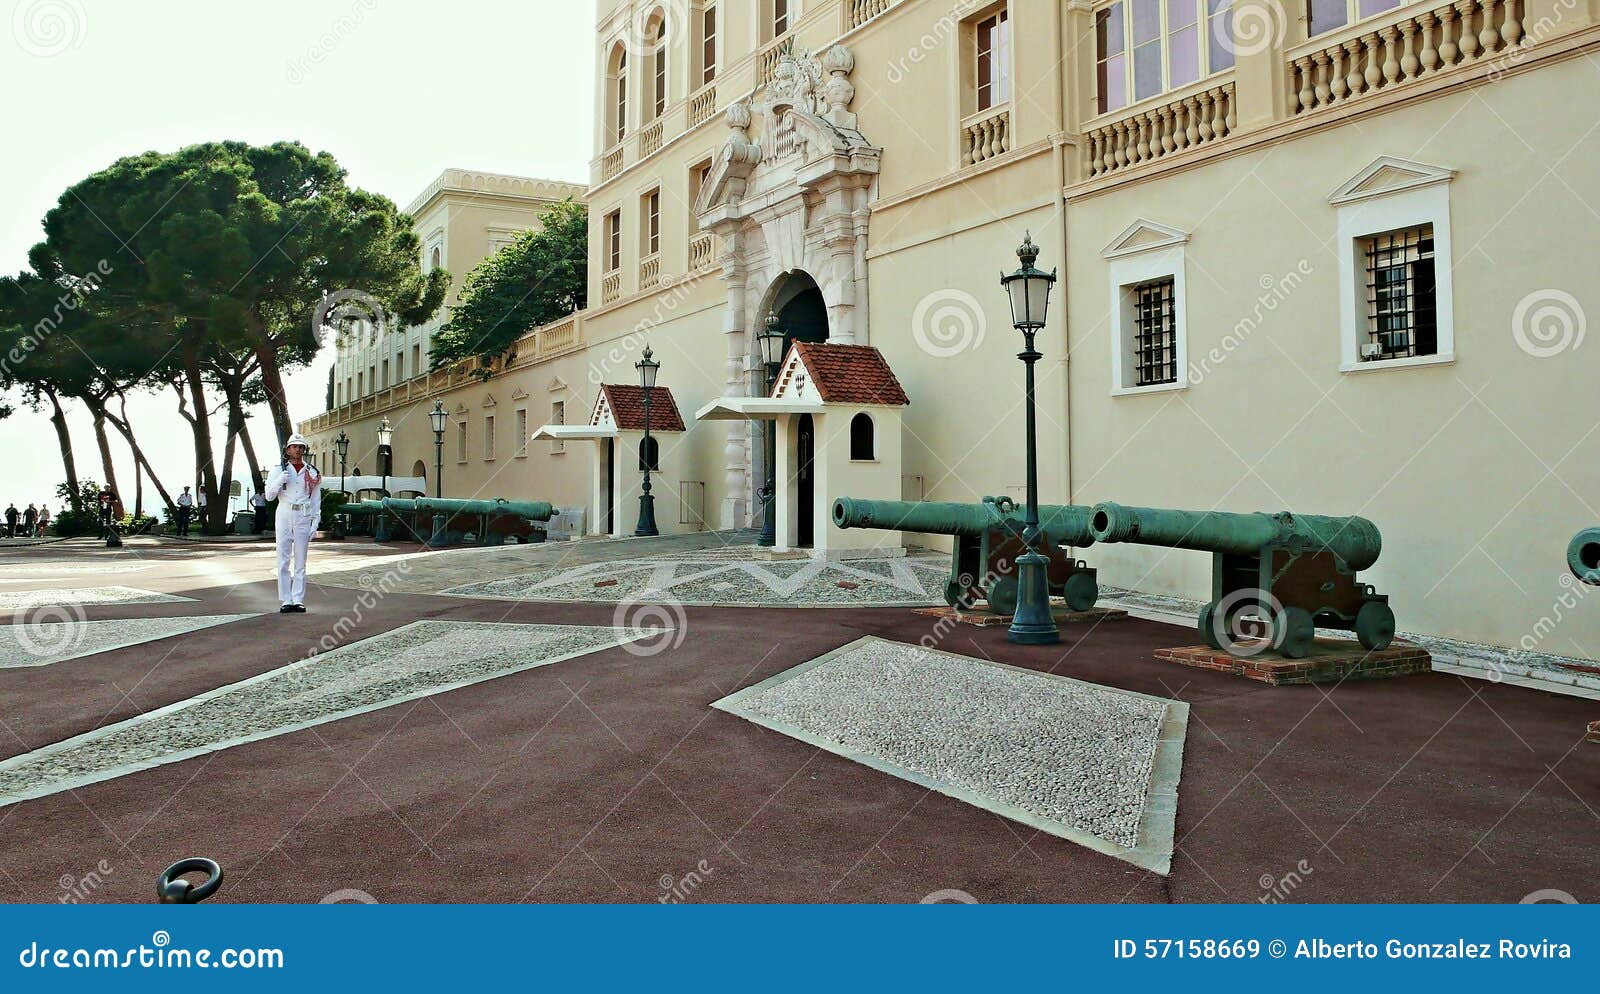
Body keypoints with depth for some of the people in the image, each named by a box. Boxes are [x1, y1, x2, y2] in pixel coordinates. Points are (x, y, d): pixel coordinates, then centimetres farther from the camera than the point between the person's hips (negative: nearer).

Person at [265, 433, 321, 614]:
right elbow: (269, 496, 2)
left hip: (304, 518, 0)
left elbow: (316, 500, 10)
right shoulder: (279, 470, 8)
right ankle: (286, 600, 1)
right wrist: (280, 480, -15)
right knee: (283, 560, -1)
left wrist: (315, 523, 2)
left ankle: (298, 600, 4)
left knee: (301, 561, 1)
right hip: (284, 515, 0)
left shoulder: (312, 473, 10)